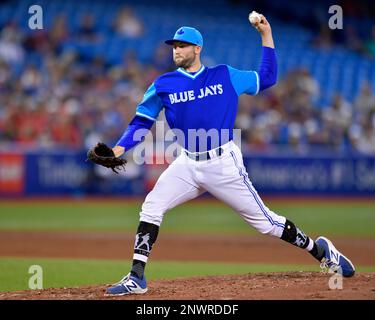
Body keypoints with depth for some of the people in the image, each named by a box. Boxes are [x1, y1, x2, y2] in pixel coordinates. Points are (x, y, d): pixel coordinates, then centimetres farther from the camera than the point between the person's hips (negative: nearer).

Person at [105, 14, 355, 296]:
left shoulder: (225, 76, 3)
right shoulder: (163, 85, 4)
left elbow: (267, 78, 10)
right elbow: (141, 122, 5)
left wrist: (266, 36, 4)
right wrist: (118, 150, -10)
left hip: (224, 164, -2)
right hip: (187, 165, 2)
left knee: (263, 220, 0)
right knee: (151, 208, -14)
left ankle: (319, 250, 17)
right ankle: (137, 277, -10)